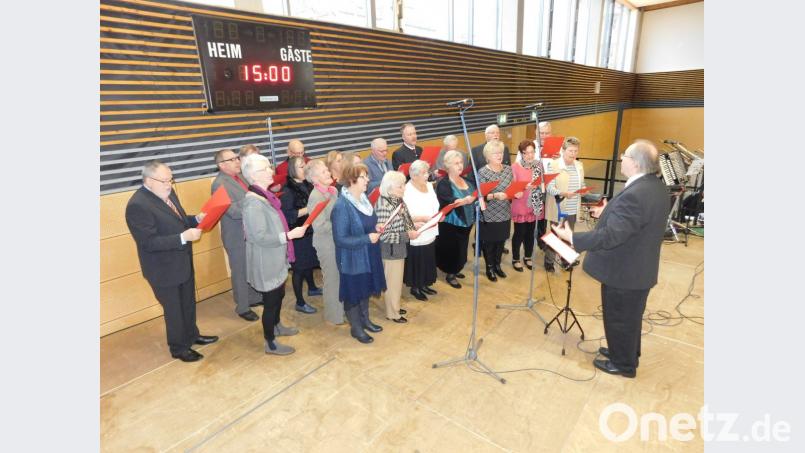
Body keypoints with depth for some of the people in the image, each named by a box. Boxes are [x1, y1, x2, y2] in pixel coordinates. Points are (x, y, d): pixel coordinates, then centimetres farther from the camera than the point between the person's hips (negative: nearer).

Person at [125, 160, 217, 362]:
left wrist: (196, 219, -7)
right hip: (164, 269, -8)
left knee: (188, 303, 24)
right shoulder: (138, 205, -26)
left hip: (183, 262, 8)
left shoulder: (167, 193, 0)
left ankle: (192, 335, 45)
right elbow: (149, 242, -28)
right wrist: (184, 237, -33)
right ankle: (179, 348, 32)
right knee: (174, 309, 11)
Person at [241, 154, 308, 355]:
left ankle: (276, 326, 47)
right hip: (266, 262, -9)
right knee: (271, 300, 5)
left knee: (279, 294, 24)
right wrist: (289, 235, -27)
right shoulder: (253, 202, -25)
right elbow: (260, 237, -28)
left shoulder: (265, 195, 4)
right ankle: (270, 343, 23)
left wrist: (289, 233, 16)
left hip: (276, 259, 9)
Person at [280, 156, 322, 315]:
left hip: (310, 231, 7)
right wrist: (308, 209, -25)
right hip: (297, 234, -7)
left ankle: (312, 288, 45)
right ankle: (300, 303, 15)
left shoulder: (307, 185, 5)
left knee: (309, 262, 23)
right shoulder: (287, 190, -17)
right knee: (299, 267, 3)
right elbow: (286, 214, -25)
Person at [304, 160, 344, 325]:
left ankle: (343, 309, 38)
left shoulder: (333, 190, 2)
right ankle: (334, 316, 30)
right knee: (333, 279, 10)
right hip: (327, 244, -6)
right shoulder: (315, 197, -19)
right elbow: (320, 226, -23)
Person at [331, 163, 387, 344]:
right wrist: (367, 238, -26)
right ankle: (355, 328, 30)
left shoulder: (363, 198, 2)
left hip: (368, 255, 8)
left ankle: (365, 320, 42)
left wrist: (376, 229, -2)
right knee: (353, 292, 10)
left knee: (366, 288, 22)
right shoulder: (342, 207, -24)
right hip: (352, 259, -8)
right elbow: (340, 239, -25)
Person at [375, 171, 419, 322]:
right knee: (393, 282, 7)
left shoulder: (398, 200, 2)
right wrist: (407, 235, -24)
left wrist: (412, 229, -3)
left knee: (397, 280, 22)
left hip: (399, 248, 9)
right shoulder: (383, 206, -26)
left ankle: (394, 307, 39)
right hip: (390, 251, -9)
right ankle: (392, 313, 24)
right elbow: (383, 235, -27)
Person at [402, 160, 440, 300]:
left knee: (428, 261, 18)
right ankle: (415, 288, 27)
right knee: (417, 262, 7)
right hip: (416, 236, -7)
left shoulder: (429, 185, 6)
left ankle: (424, 285, 37)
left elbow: (435, 206, 15)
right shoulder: (407, 191, -19)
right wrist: (425, 218, -27)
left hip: (430, 233, 7)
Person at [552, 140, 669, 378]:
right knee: (630, 316, 26)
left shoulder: (634, 195, -31)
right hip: (640, 267, 10)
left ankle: (623, 364, 31)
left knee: (619, 318, 11)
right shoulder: (657, 186, 1)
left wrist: (573, 238, -28)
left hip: (623, 271, -9)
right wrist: (609, 214, 20)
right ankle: (627, 353, 45)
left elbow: (611, 235, -33)